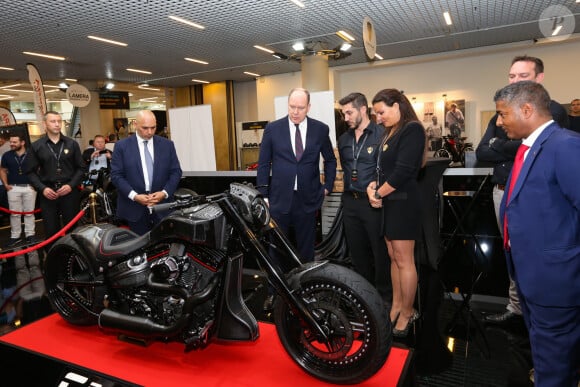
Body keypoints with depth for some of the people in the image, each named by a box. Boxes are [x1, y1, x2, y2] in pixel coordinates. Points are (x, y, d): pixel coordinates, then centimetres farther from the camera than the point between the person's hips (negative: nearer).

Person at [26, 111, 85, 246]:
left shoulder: (72, 144, 6)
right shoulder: (36, 146, 4)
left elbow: (80, 168, 5)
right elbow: (31, 171, 4)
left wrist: (71, 185, -8)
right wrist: (42, 189, -10)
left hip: (69, 192, 0)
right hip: (48, 193, 0)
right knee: (51, 230, 3)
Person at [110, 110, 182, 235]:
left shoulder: (167, 145, 6)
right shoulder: (122, 146, 2)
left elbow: (176, 172, 6)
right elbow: (116, 175, -2)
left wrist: (164, 193, -9)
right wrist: (134, 196, -14)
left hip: (163, 206, 1)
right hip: (135, 207, -1)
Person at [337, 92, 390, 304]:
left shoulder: (382, 134, -9)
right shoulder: (344, 139, 12)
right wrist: (349, 186, 13)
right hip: (350, 201, 6)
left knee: (380, 251, 4)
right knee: (357, 251, 15)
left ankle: (384, 295, 21)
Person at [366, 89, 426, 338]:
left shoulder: (412, 130, -11)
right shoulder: (391, 133, 16)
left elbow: (403, 170, -19)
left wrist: (379, 193, -10)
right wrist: (373, 186, -2)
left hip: (403, 201, -9)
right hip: (388, 202, 9)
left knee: (404, 260, -1)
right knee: (394, 258, 13)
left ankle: (407, 313, 12)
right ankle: (397, 307, 23)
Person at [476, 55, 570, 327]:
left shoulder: (552, 110, -5)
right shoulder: (502, 113, 13)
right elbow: (481, 153, 3)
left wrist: (499, 145, -9)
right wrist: (514, 149, -12)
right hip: (502, 192, 6)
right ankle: (515, 308, 27)